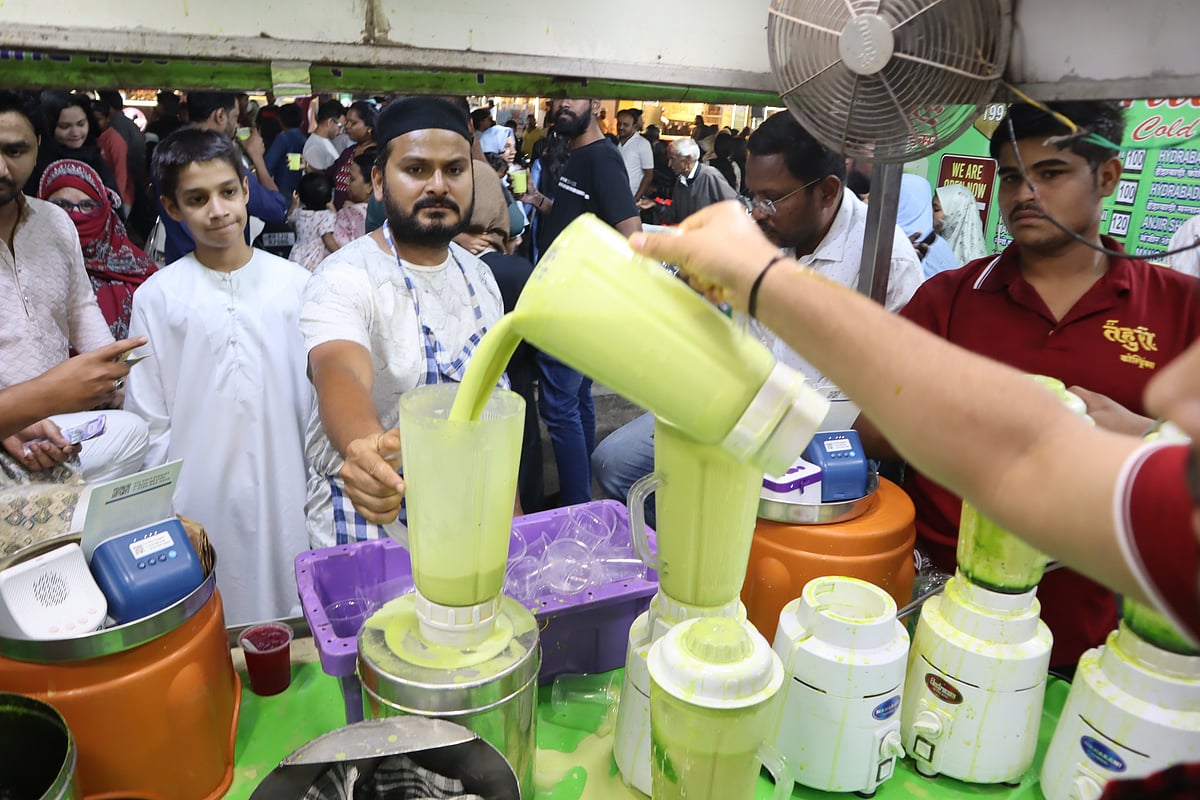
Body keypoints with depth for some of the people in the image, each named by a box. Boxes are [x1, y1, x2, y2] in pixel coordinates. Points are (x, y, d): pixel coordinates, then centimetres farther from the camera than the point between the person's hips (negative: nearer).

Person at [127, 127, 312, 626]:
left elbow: (318, 395, 4)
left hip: (286, 494, 1)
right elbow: (151, 421, 2)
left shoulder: (294, 284, -1)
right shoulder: (157, 296, -2)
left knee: (292, 618, 12)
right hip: (202, 503, 0)